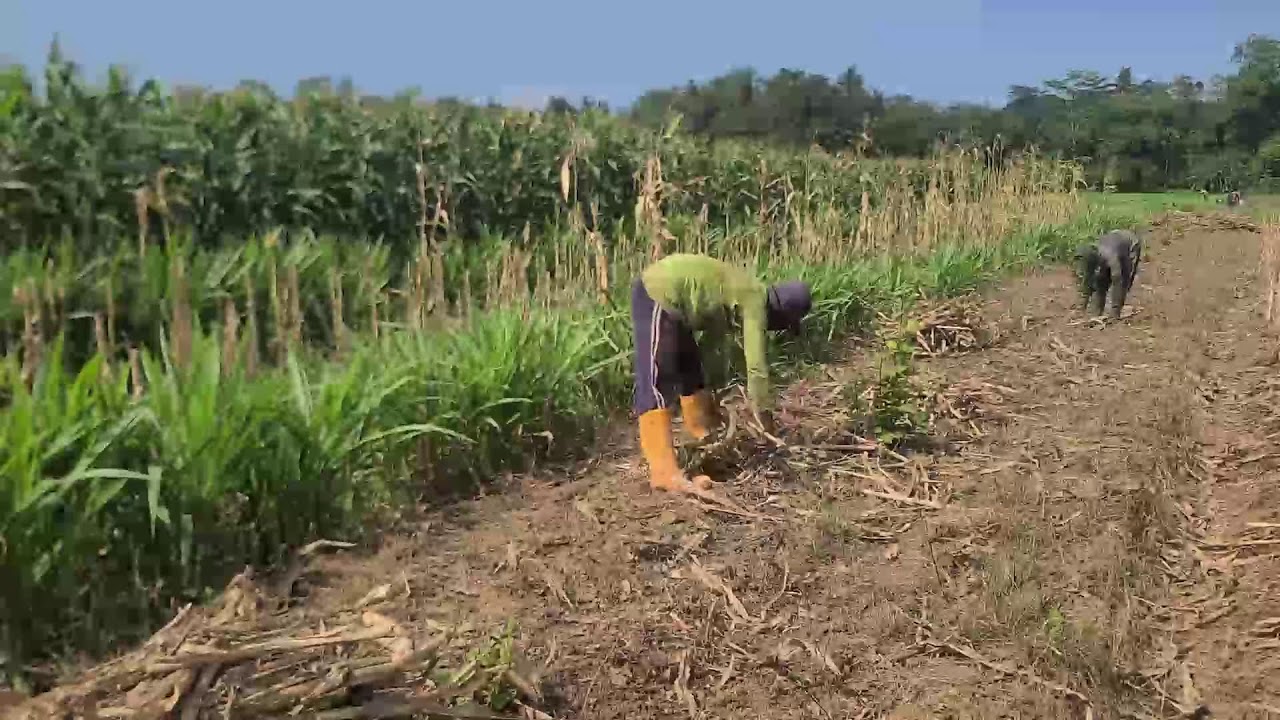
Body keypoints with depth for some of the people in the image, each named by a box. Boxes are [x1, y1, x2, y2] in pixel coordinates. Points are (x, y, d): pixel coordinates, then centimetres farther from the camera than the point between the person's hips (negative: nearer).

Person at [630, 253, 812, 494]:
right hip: (659, 295, -10)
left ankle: (705, 438, 37)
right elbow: (755, 364, -10)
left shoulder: (746, 291, 19)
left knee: (690, 367, 21)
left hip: (662, 292, 10)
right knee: (657, 385, -15)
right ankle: (664, 473, -19)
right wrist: (765, 414, -1)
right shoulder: (755, 299, -7)